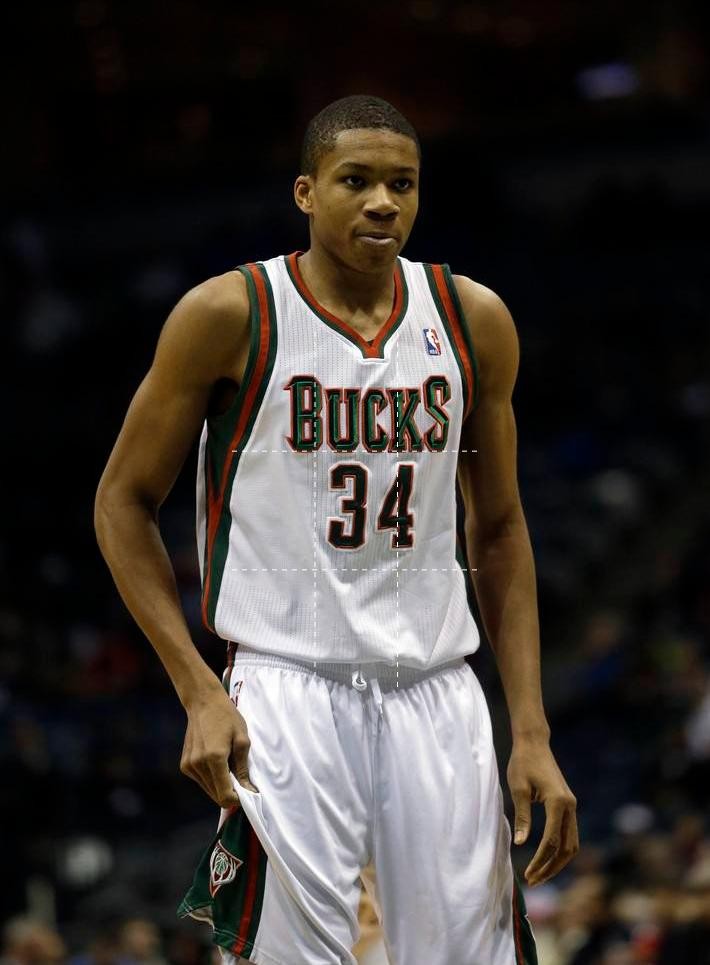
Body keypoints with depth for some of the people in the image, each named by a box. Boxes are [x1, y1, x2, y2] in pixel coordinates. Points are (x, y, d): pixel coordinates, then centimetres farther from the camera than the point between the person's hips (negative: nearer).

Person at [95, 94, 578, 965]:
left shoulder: (473, 321, 7)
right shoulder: (230, 316, -5)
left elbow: (498, 532, 14)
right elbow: (124, 502, 2)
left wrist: (531, 735, 7)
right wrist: (199, 694, -8)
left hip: (437, 693, 4)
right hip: (287, 690, -4)